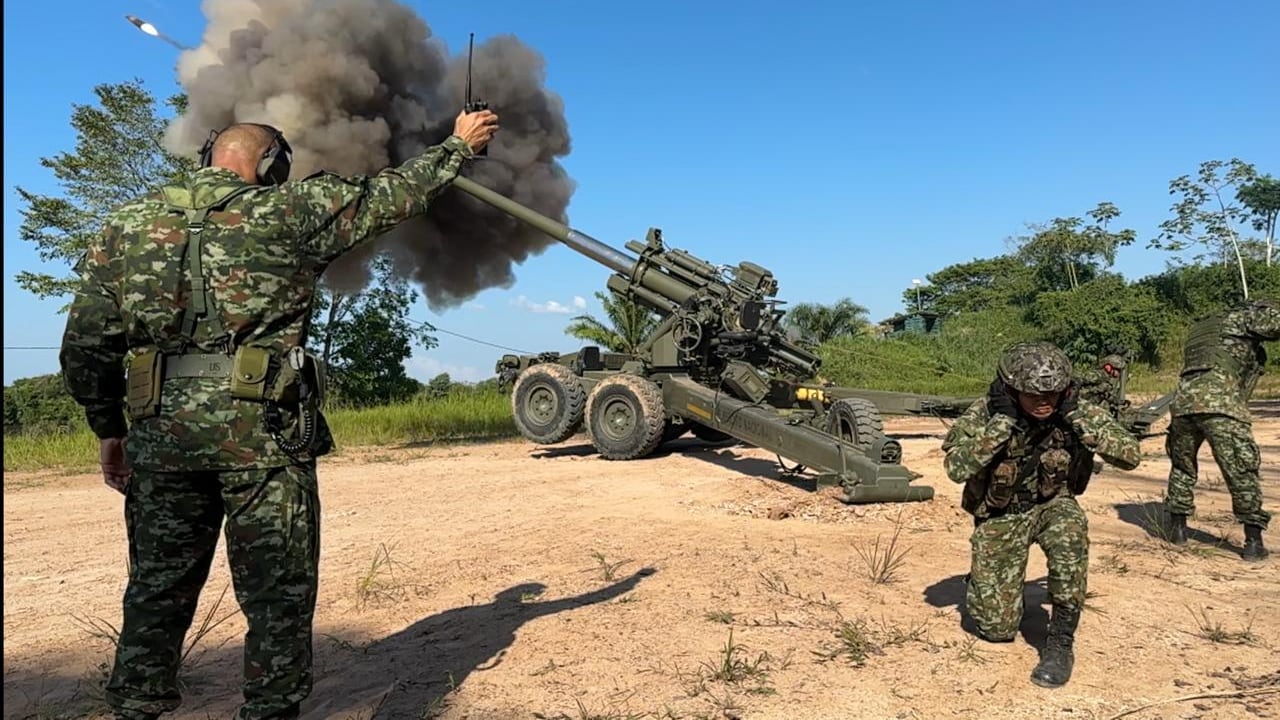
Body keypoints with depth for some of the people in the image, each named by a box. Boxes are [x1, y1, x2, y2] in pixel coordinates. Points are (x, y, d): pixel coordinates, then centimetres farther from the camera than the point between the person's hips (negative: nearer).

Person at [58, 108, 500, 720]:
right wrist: (459, 143, 23)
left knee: (157, 593, 16)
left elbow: (84, 348, 10)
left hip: (160, 432, 5)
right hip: (263, 432, -4)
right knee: (277, 596, 7)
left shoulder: (125, 224, 11)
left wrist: (108, 429, 20)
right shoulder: (289, 211, 0)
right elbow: (394, 192, 9)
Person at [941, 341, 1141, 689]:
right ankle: (985, 586, 32)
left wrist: (1076, 415, -29)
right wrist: (1002, 419, -35)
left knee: (1071, 526, -38)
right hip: (999, 517, -1)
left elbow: (1130, 455, -23)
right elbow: (956, 468, -35)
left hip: (1052, 506, 1)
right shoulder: (985, 412, -22)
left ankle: (1061, 642, -20)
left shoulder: (1077, 411, -15)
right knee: (997, 628, -6)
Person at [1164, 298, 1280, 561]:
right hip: (1219, 405, -6)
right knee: (1242, 473, 4)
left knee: (1182, 468, 22)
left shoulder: (1198, 329, 31)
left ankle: (1177, 529, 24)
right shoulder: (1241, 316, 13)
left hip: (1183, 403, 6)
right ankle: (1253, 541, 5)